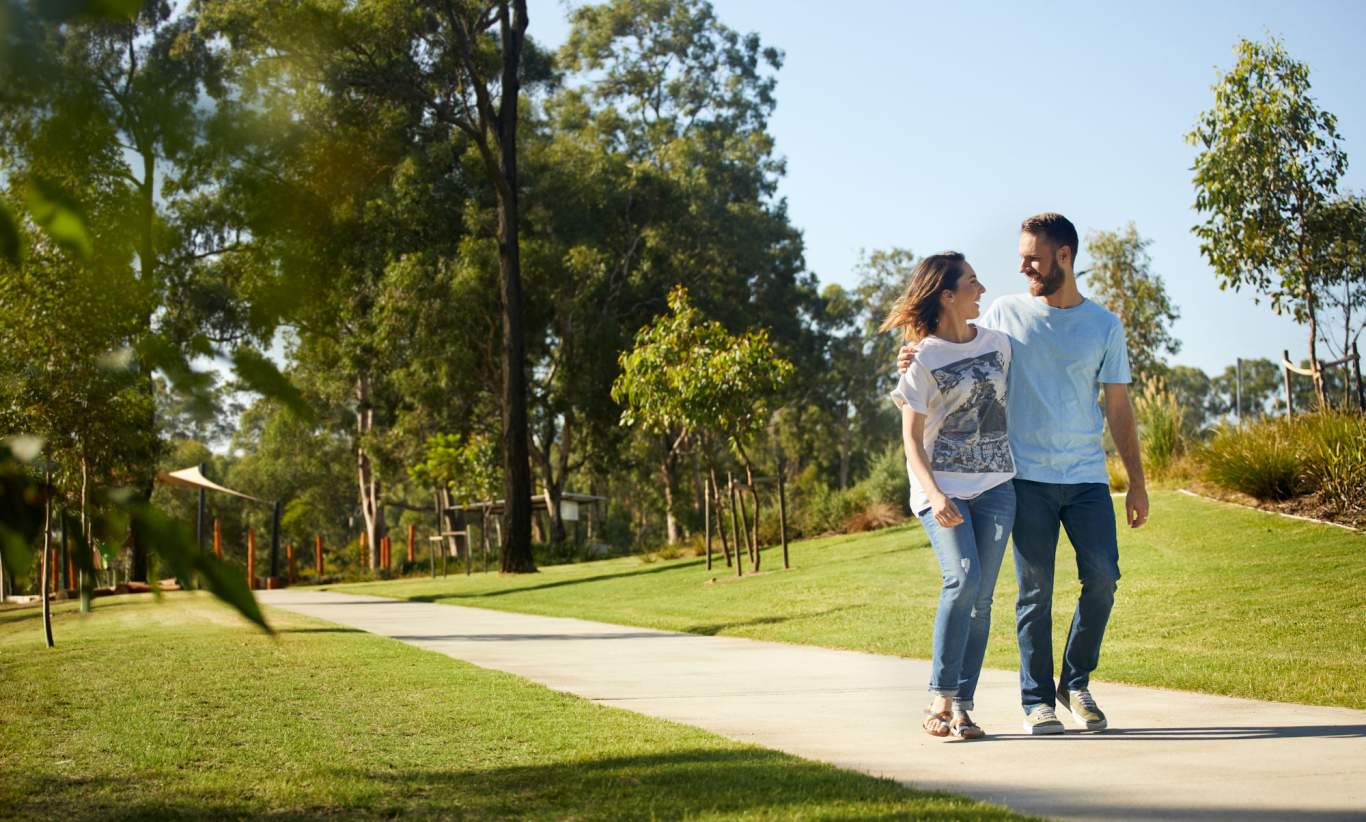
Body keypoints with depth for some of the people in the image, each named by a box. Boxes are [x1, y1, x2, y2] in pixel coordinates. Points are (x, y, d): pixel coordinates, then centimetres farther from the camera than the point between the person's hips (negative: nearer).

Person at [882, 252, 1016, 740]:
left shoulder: (997, 343, 12)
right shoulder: (923, 359, -3)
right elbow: (911, 439, -4)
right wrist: (935, 495, -17)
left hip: (996, 485, 4)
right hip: (943, 487, -4)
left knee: (981, 595, -4)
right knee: (963, 578, -21)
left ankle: (962, 707, 0)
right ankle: (940, 698, -12)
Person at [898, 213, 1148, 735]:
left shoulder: (1104, 327, 8)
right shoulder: (1006, 314, 7)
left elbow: (1119, 409, 10)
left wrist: (1137, 482, 7)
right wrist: (920, 360, -5)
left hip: (1087, 477, 1)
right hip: (1027, 476, -1)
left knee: (1103, 578, -8)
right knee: (1035, 591, -2)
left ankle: (1076, 684, 13)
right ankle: (1037, 701, 9)